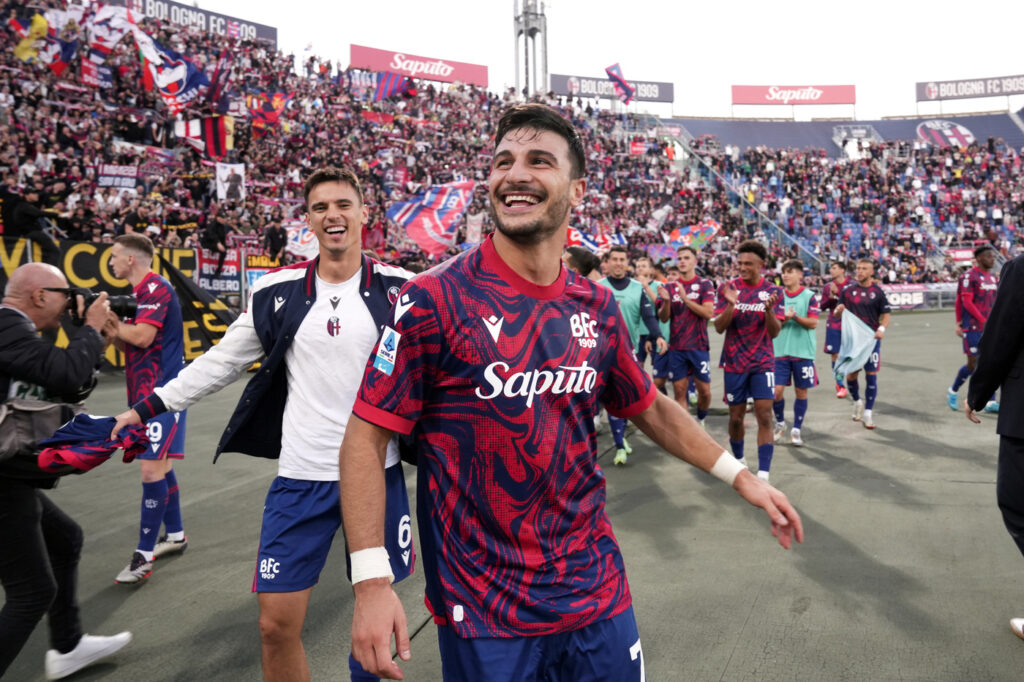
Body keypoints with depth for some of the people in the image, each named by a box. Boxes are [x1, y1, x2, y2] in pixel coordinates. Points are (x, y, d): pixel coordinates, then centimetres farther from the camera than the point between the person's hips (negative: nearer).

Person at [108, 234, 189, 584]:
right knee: (160, 464, 16)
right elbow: (126, 343, 20)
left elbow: (142, 336, -23)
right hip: (144, 393, 10)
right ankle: (175, 535, 29)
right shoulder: (138, 293, 17)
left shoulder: (157, 288, -12)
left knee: (151, 468, -10)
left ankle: (145, 554, -5)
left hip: (161, 393, -10)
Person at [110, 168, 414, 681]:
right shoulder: (278, 291, 3)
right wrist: (145, 408, 14)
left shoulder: (398, 288, -2)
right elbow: (222, 361, 12)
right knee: (276, 626, 3)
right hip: (301, 479, 1)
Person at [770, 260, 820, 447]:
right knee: (777, 390, -3)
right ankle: (780, 423, 21)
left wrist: (795, 316, -23)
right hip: (780, 350, 2)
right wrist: (781, 319, -16)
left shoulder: (810, 296, -2)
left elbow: (813, 323, -8)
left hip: (803, 352, -2)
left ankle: (796, 430, 18)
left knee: (801, 391, 5)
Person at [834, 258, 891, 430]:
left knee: (871, 375, -3)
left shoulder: (877, 291, 2)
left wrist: (881, 328, -15)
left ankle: (868, 413, 4)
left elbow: (886, 314, 3)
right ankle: (857, 401, 32)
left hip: (872, 338, -1)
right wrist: (839, 310, -13)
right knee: (851, 374, 5)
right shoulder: (848, 290, 5)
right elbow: (838, 312, 10)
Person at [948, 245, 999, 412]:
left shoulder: (994, 277, 13)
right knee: (973, 364, -4)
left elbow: (995, 302, 18)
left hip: (990, 328, 7)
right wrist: (984, 321, -21)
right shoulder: (969, 276, -9)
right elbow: (966, 302, -16)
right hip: (973, 328, -7)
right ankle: (953, 392, 19)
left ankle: (991, 402, 7)